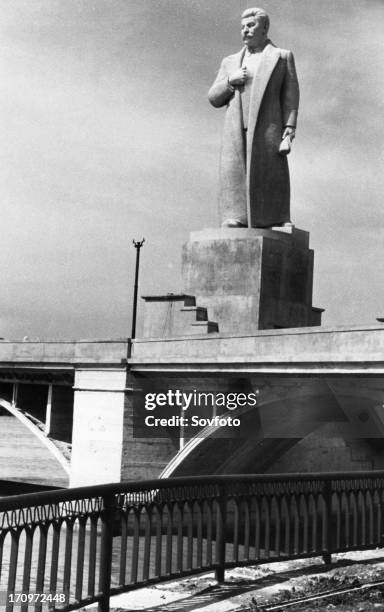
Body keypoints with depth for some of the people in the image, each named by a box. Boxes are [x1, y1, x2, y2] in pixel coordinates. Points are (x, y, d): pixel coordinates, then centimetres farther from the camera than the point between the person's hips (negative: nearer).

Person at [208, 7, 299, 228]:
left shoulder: (282, 57, 14)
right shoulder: (230, 62, 25)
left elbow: (290, 98, 5)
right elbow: (214, 98, 20)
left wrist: (288, 133, -8)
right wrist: (230, 82, 0)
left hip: (267, 129, -3)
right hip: (236, 133, 3)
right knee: (234, 181, -8)